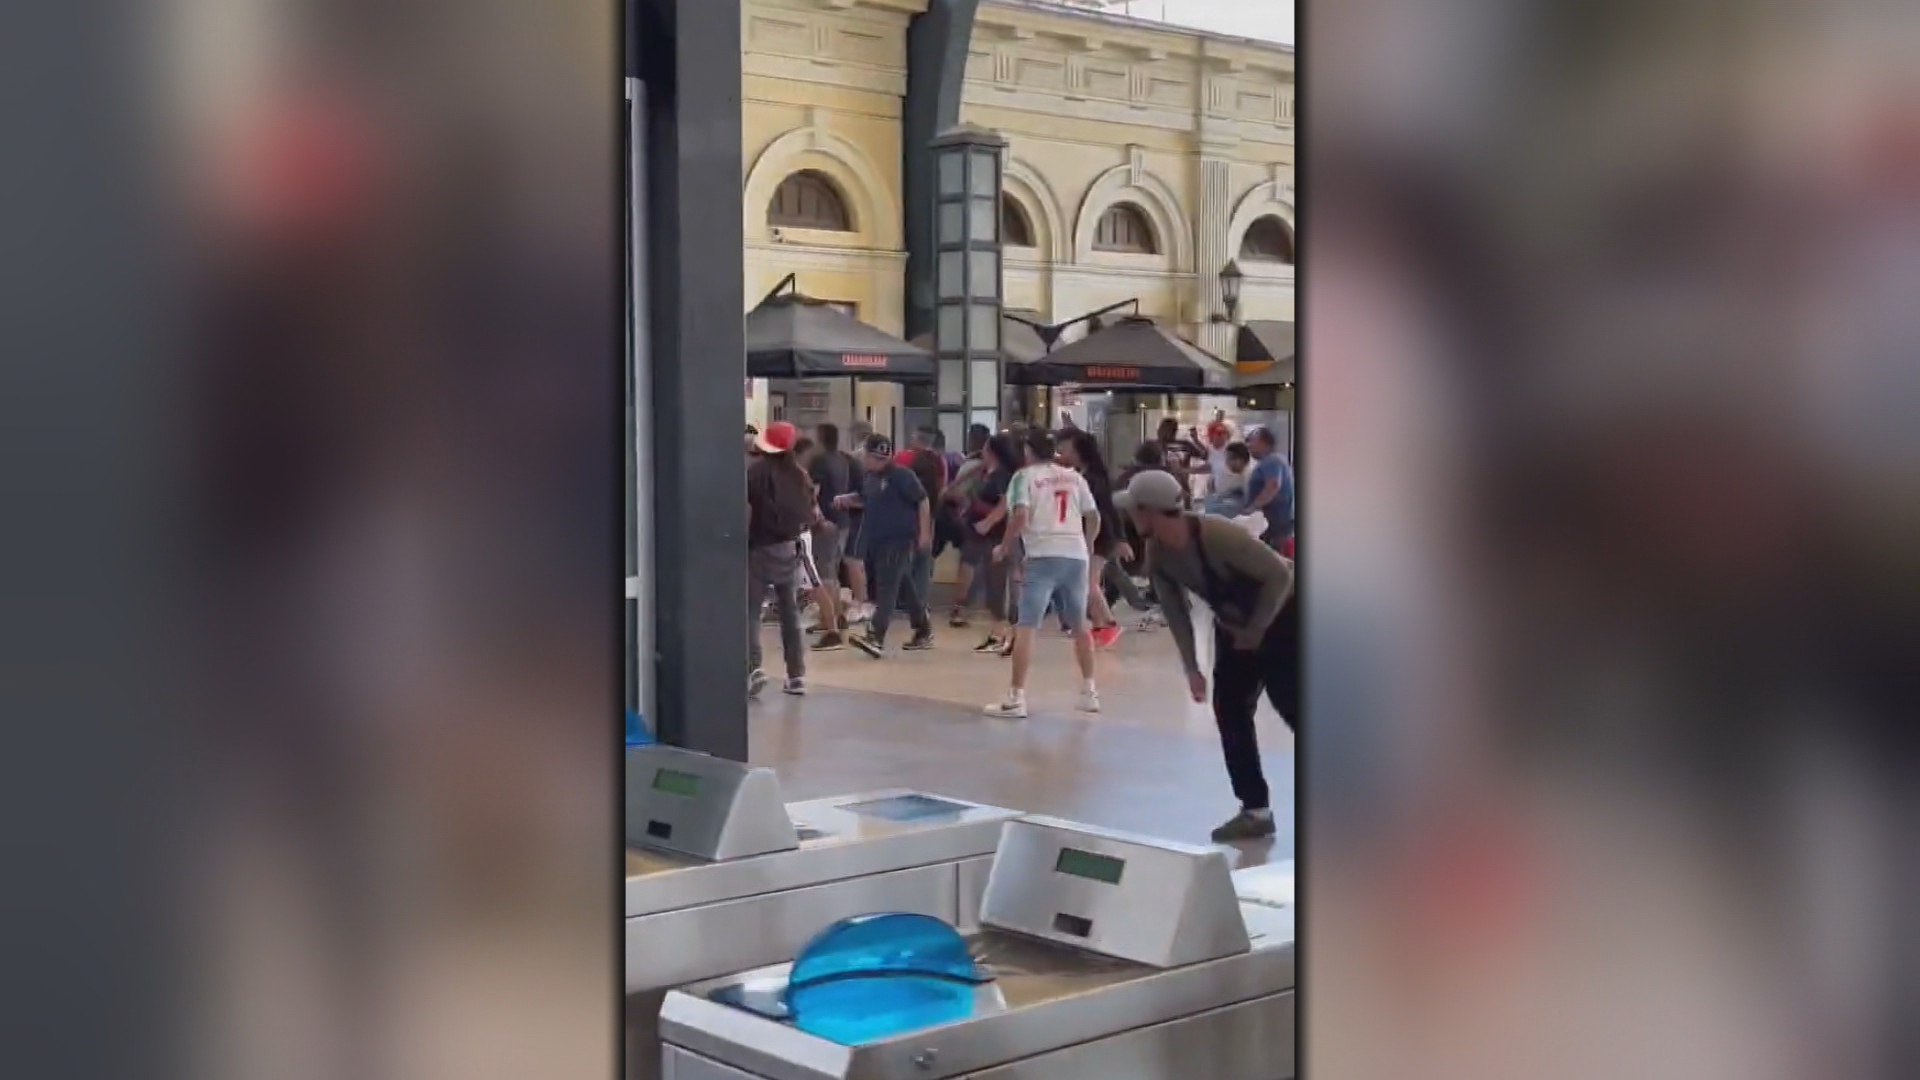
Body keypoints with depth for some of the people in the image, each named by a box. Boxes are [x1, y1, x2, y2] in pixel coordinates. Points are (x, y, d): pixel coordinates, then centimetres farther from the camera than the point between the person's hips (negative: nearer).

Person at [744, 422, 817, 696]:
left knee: (750, 610, -2)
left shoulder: (755, 470, -10)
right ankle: (797, 675, 11)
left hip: (760, 547, -5)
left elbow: (745, 511, -14)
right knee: (789, 610, 12)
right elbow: (812, 513, 8)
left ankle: (754, 668, -19)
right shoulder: (798, 472, 4)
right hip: (789, 547, 5)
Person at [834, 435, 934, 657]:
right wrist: (846, 499, 6)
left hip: (899, 540, -8)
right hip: (876, 540, 8)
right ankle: (924, 633, 25)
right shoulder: (869, 476, 11)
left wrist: (924, 533, -14)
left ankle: (875, 638, -21)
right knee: (907, 588, 15)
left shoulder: (901, 475, -13)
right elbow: (865, 500, 26)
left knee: (886, 588, -14)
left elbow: (922, 501, -11)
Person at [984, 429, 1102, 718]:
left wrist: (1004, 548, 1)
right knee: (1080, 625, 20)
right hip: (1075, 557, 5)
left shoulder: (1025, 475, 2)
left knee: (1026, 626, -6)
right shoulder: (1074, 477, 16)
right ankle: (1089, 692, 25)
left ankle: (1016, 698, -11)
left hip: (1043, 557, -5)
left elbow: (1020, 515, -11)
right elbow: (1094, 517, 16)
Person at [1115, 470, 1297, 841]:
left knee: (1292, 708, -11)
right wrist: (1191, 668, -4)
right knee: (1229, 711, 2)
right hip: (1233, 626, 7)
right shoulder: (1156, 553, -12)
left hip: (1282, 616, -7)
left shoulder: (1219, 535, -35)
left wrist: (1254, 632, -21)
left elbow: (1280, 575, -29)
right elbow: (1176, 611, -1)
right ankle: (1255, 810, 9)